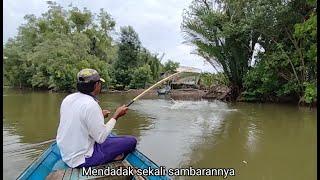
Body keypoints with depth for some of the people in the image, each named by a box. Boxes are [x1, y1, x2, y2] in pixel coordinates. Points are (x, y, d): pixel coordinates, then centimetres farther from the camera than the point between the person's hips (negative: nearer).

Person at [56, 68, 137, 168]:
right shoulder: (91, 105, -24)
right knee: (131, 141, -6)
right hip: (83, 159, -8)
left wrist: (99, 116, 15)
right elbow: (101, 138, -20)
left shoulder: (67, 99, 1)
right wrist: (116, 116, -11)